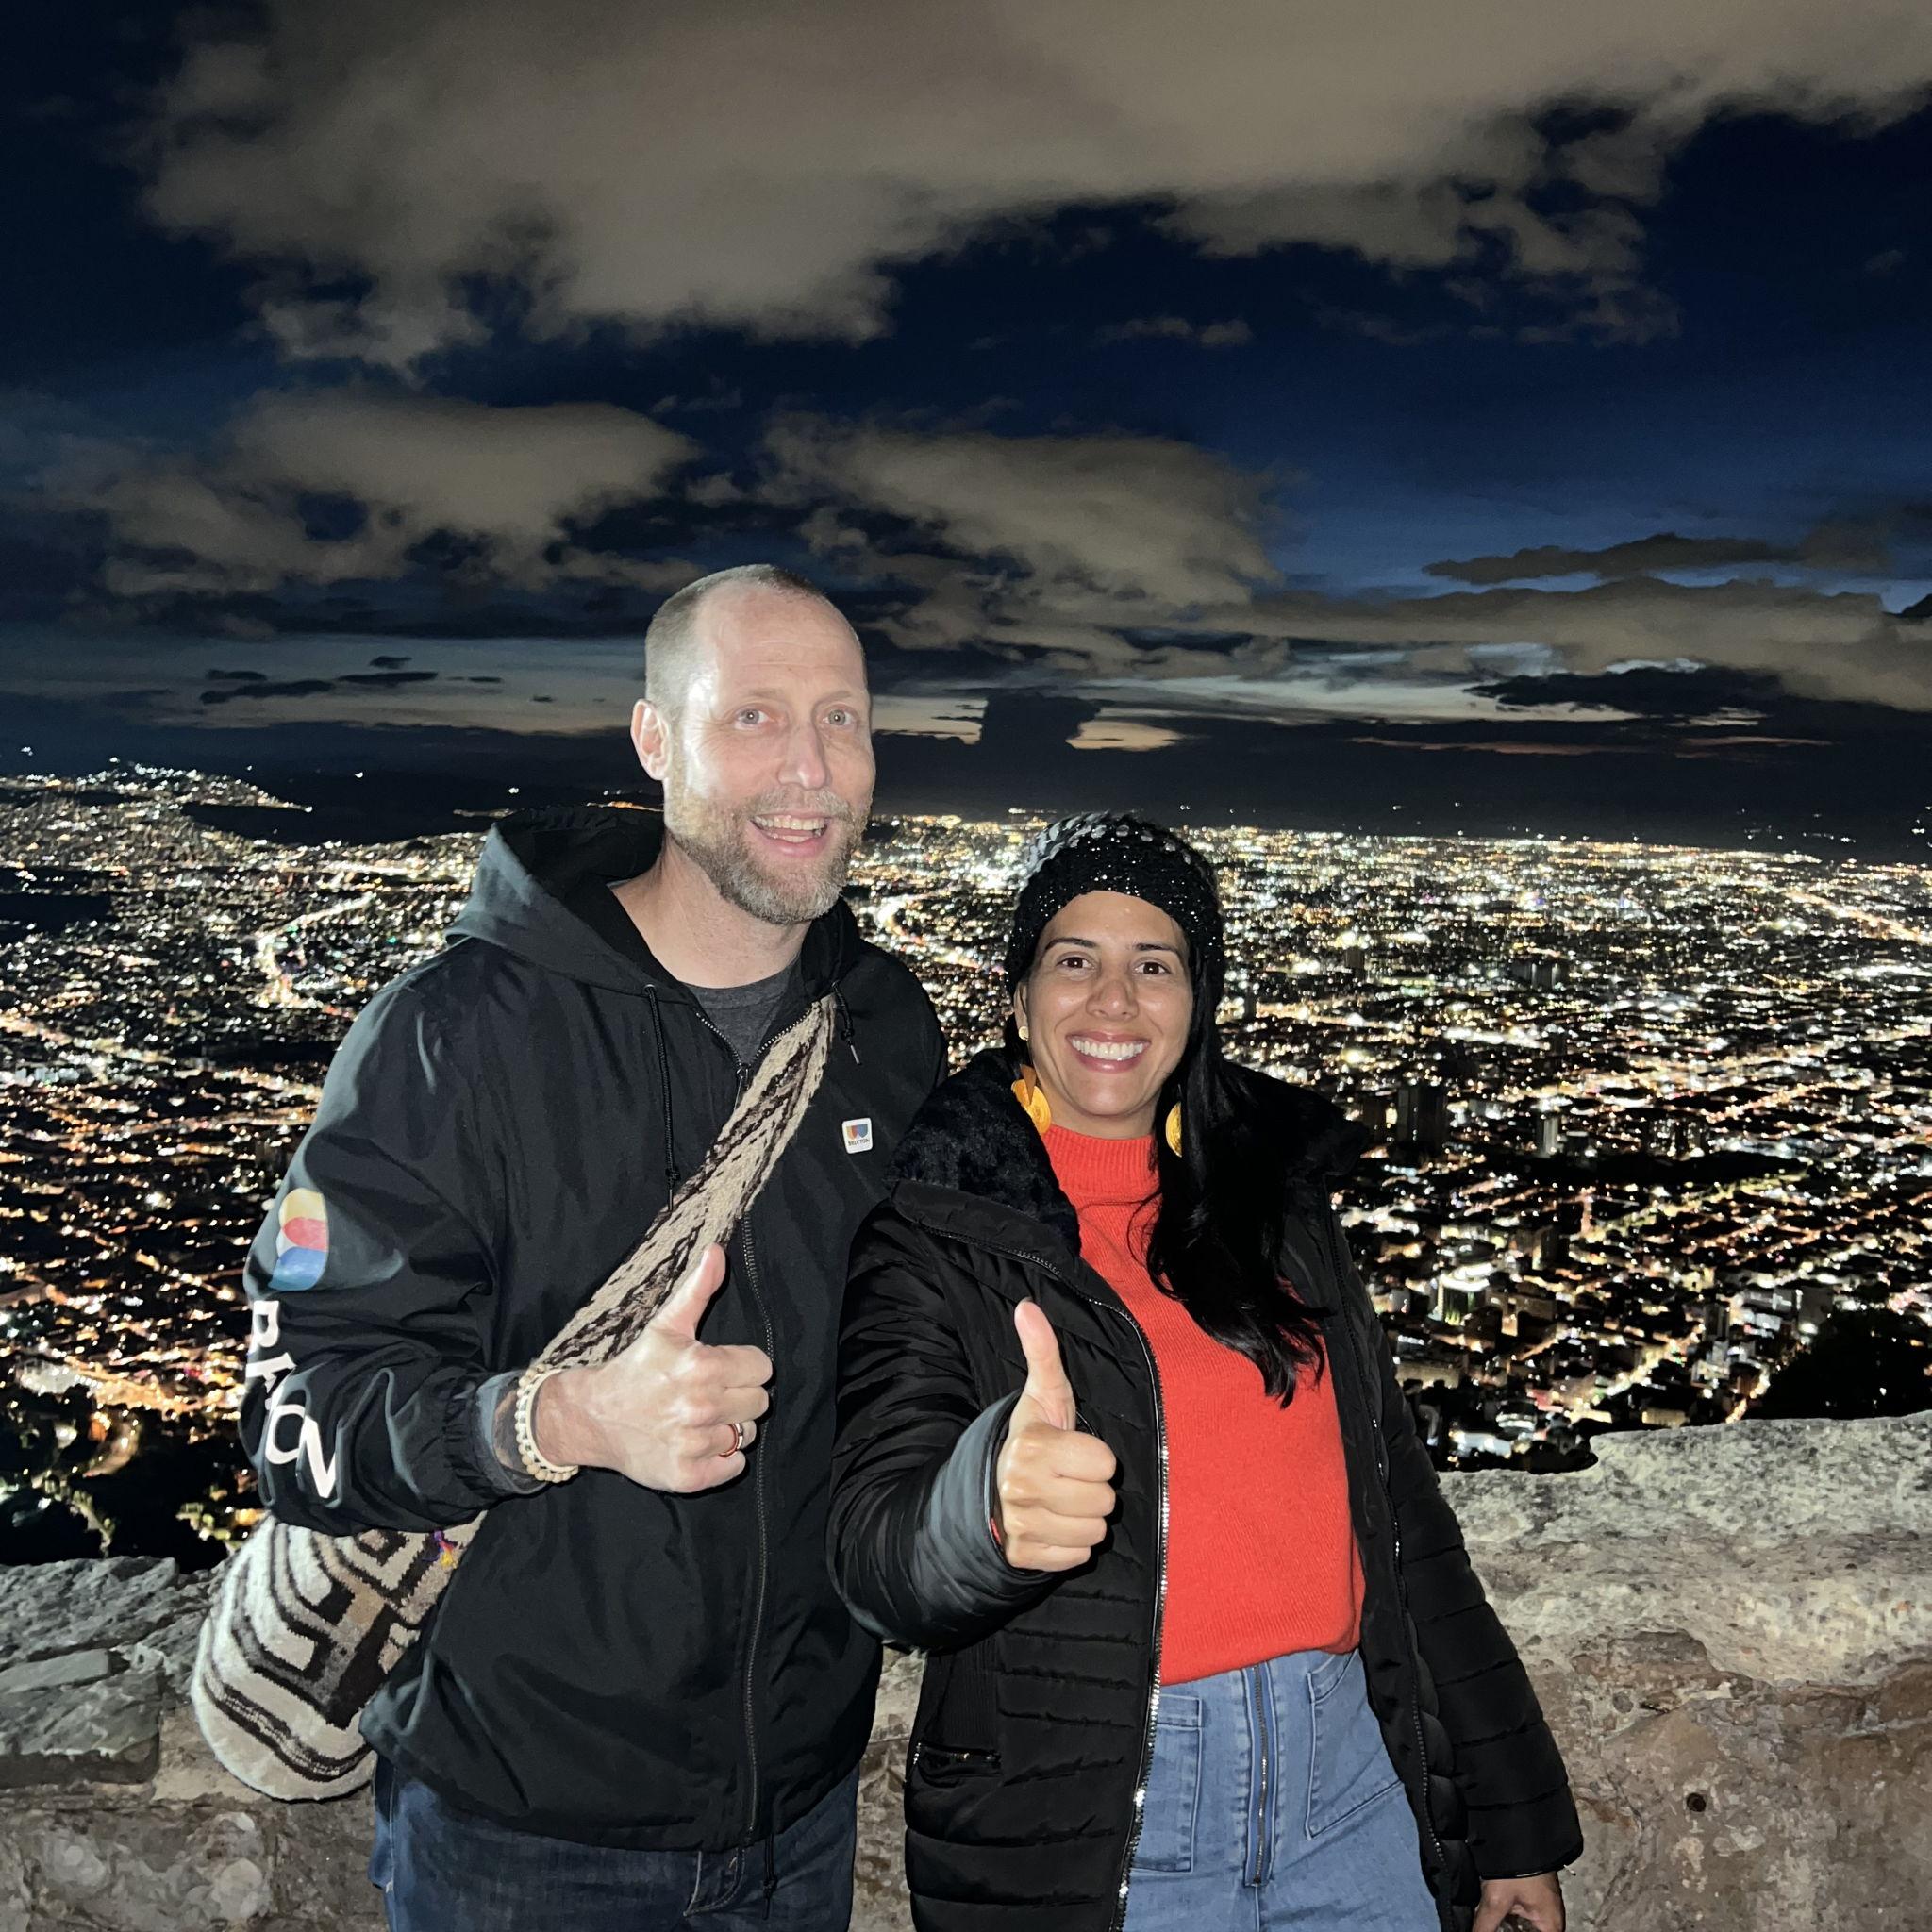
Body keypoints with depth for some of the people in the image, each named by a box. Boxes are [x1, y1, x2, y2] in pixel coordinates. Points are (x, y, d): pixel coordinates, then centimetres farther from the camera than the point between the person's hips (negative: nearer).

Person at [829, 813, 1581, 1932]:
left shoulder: (1276, 1189, 6)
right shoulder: (938, 1225, -8)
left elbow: (1397, 1502, 10)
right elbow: (881, 1553, -17)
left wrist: (1514, 1819, 12)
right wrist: (996, 1496, -41)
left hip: (1351, 1775, 4)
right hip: (1094, 1827, -3)